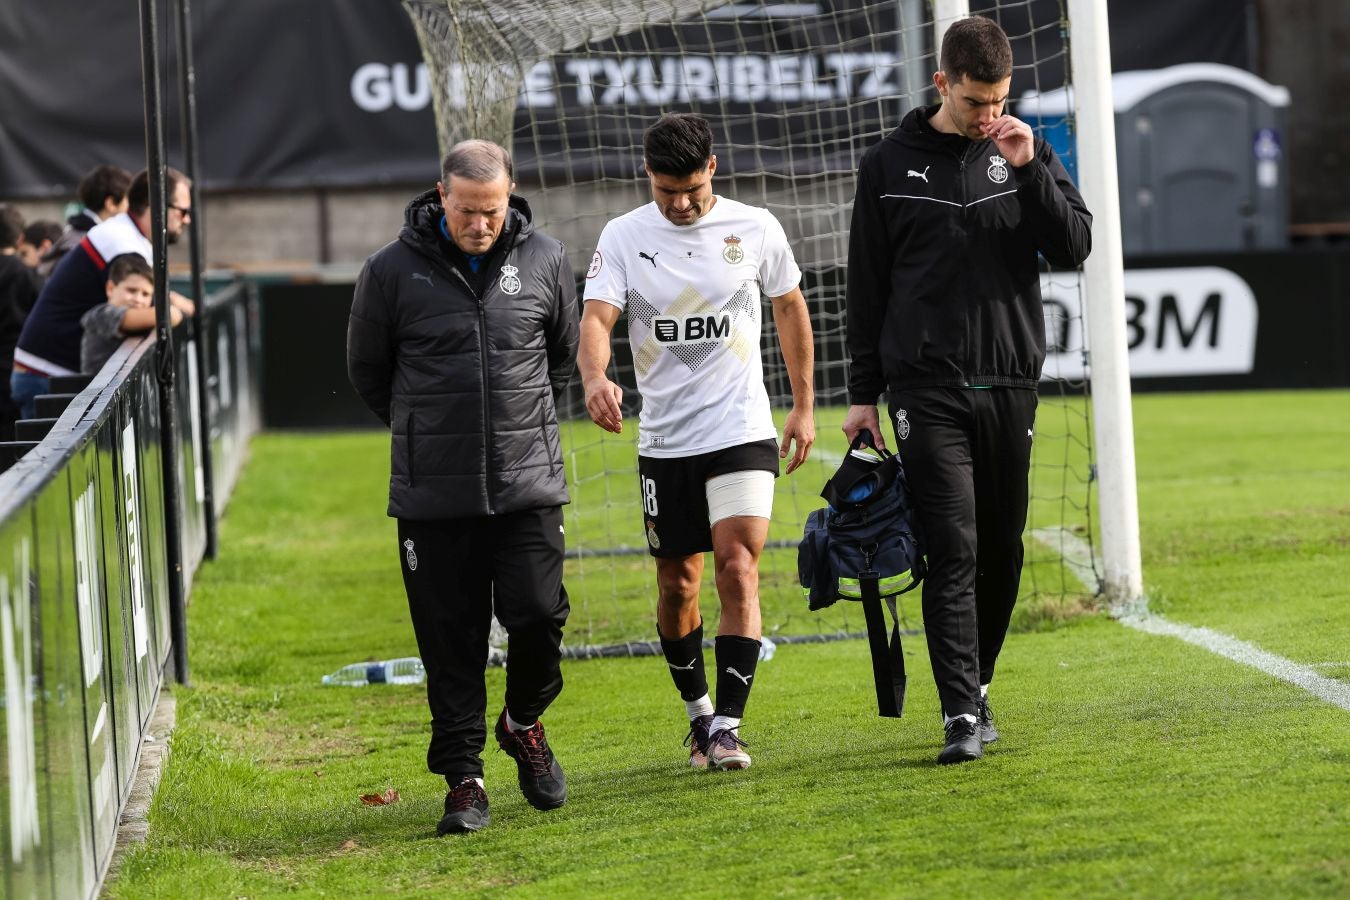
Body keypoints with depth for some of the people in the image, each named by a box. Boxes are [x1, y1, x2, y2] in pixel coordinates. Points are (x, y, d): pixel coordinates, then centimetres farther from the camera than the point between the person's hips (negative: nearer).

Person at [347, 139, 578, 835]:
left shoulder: (545, 261, 1)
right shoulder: (394, 271, -5)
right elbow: (367, 371, 10)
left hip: (528, 483, 1)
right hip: (432, 493, -1)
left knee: (538, 616, -7)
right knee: (451, 641, 1)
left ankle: (524, 723, 22)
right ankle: (463, 778, 10)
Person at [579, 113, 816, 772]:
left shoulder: (755, 229, -1)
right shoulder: (623, 237, -2)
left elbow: (790, 308, 13)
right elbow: (597, 317, -14)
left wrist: (804, 407, 15)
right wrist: (595, 378, -35)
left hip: (742, 431, -2)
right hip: (663, 440, 2)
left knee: (738, 569, -16)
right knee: (676, 587, 8)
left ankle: (727, 726, -14)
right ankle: (697, 710, 29)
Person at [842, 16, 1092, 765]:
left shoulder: (1025, 154, 7)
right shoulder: (889, 167, 3)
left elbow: (1075, 246, -1)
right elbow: (866, 288, 6)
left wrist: (1028, 172, -13)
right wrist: (862, 393, 4)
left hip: (1010, 385, 3)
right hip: (927, 388, -3)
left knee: (1001, 550, 8)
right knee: (952, 550, -11)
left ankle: (976, 686, 24)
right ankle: (962, 715, -14)